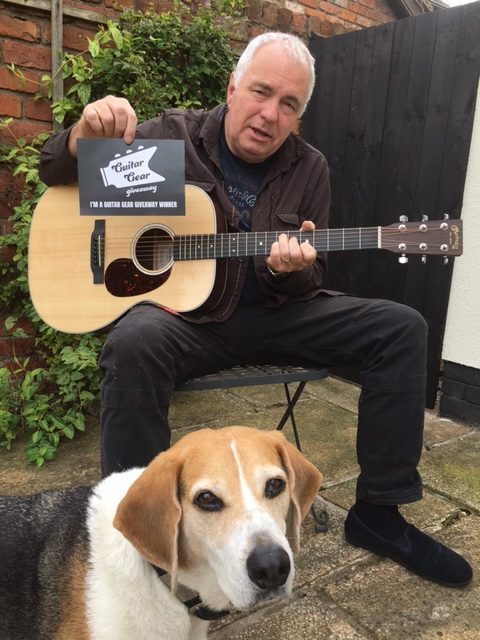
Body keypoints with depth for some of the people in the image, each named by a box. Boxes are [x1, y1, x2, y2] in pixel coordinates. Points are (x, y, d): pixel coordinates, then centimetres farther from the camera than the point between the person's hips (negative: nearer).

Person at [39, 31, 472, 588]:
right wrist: (85, 135, -24)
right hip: (180, 313, -3)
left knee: (401, 328, -9)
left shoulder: (309, 169, 6)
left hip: (272, 315, 4)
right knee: (135, 344, -39)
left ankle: (377, 511, 0)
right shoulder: (171, 136, -2)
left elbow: (313, 280, 8)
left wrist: (292, 272, -18)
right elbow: (54, 172, 1)